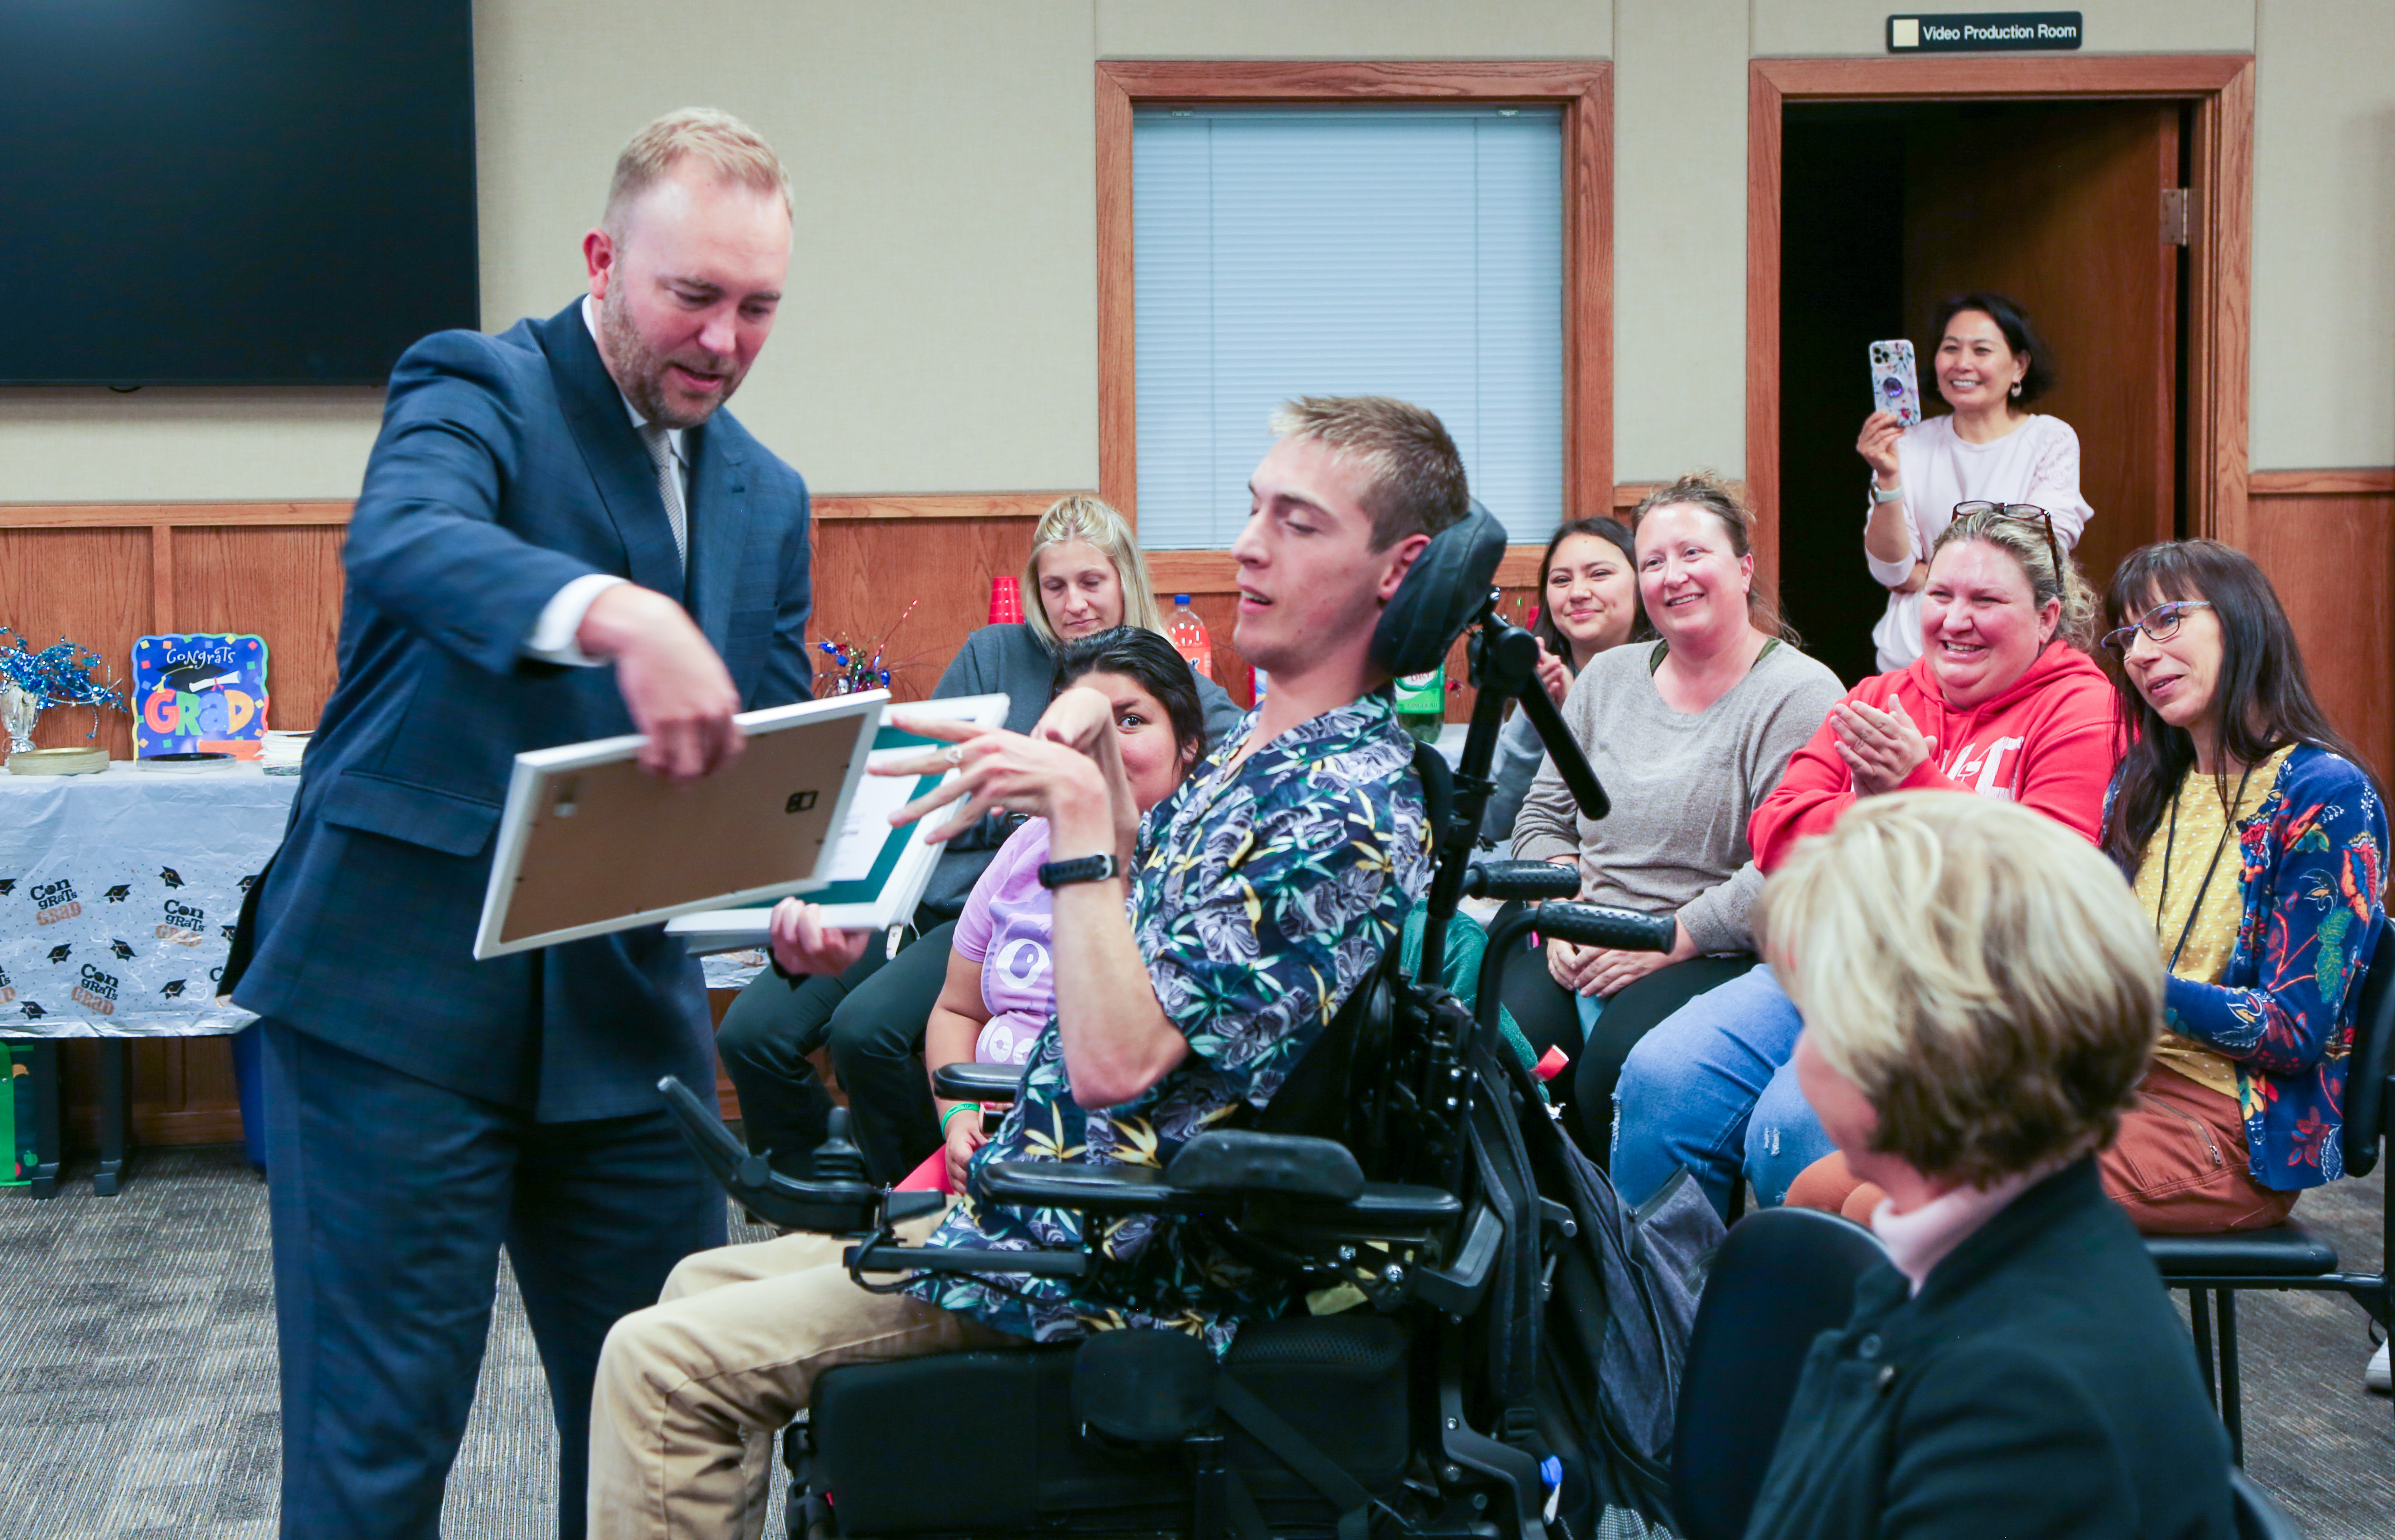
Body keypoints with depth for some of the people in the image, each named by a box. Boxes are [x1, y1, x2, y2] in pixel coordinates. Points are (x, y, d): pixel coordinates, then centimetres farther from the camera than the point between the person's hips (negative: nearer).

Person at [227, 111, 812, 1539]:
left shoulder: (768, 496, 15)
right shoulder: (476, 387, -4)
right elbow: (402, 542, -28)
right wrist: (615, 615, -47)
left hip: (625, 1010, 6)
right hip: (403, 994, -6)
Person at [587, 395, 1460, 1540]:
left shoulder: (1350, 805, -21)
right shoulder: (1258, 752, 11)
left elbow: (1118, 1060, -28)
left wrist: (1075, 810, -27)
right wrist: (1101, 745, 14)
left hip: (1113, 1266, -10)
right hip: (1047, 1199, 10)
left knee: (663, 1362, -14)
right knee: (704, 1283, 17)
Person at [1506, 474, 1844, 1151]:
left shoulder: (1802, 695, -4)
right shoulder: (1607, 677, 17)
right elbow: (1544, 816, 20)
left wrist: (1669, 941, -15)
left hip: (1720, 960, -5)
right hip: (1582, 950, 5)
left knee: (1617, 1065, -33)